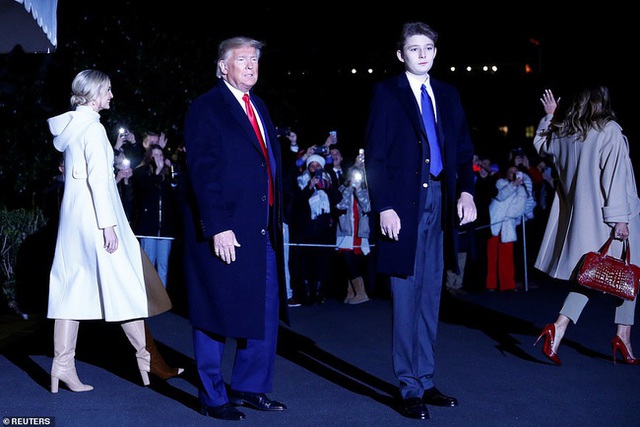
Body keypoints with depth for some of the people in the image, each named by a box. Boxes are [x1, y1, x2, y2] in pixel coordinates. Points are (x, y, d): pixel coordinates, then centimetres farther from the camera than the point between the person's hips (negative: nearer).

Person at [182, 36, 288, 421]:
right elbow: (203, 172, -13)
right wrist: (218, 227, -20)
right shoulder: (206, 108, -6)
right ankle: (213, 398, 16)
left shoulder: (259, 107, 18)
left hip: (264, 229, 8)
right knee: (216, 316, 3)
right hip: (225, 230, -8)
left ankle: (250, 388, 26)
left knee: (265, 313, 12)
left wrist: (277, 217, 10)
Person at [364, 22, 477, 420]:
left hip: (440, 202, 5)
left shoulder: (448, 94, 15)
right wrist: (384, 206, -14)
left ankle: (426, 382, 19)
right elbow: (375, 155, -5)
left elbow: (464, 149, 13)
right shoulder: (386, 93, 1)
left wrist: (466, 190, -4)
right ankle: (410, 388, 8)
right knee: (406, 299, 0)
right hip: (404, 205, -5)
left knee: (430, 299, 10)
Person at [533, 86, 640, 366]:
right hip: (606, 217, -5)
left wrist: (550, 116, 35)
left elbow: (540, 145, 28)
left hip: (576, 217, 5)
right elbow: (614, 176, -15)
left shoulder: (560, 133, 6)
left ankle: (558, 328, -10)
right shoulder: (609, 131, -9)